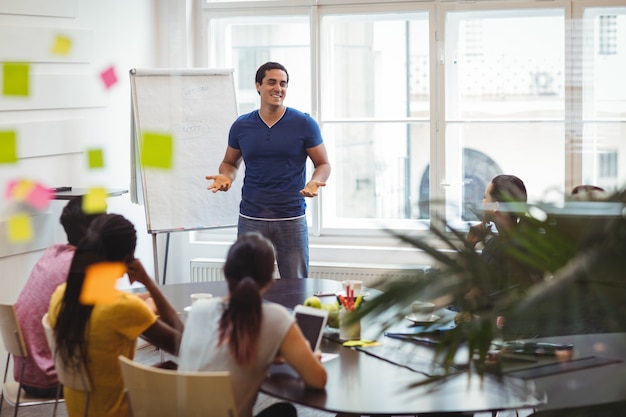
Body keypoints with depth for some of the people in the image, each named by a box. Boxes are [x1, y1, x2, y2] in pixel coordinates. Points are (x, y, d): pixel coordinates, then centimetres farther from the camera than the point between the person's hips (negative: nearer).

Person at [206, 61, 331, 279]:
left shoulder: (304, 124, 0)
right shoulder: (241, 126, 6)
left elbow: (323, 164, 6)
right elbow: (230, 162, 20)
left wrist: (315, 181, -16)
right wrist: (226, 177, -3)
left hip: (292, 220, -1)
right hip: (251, 220, 2)